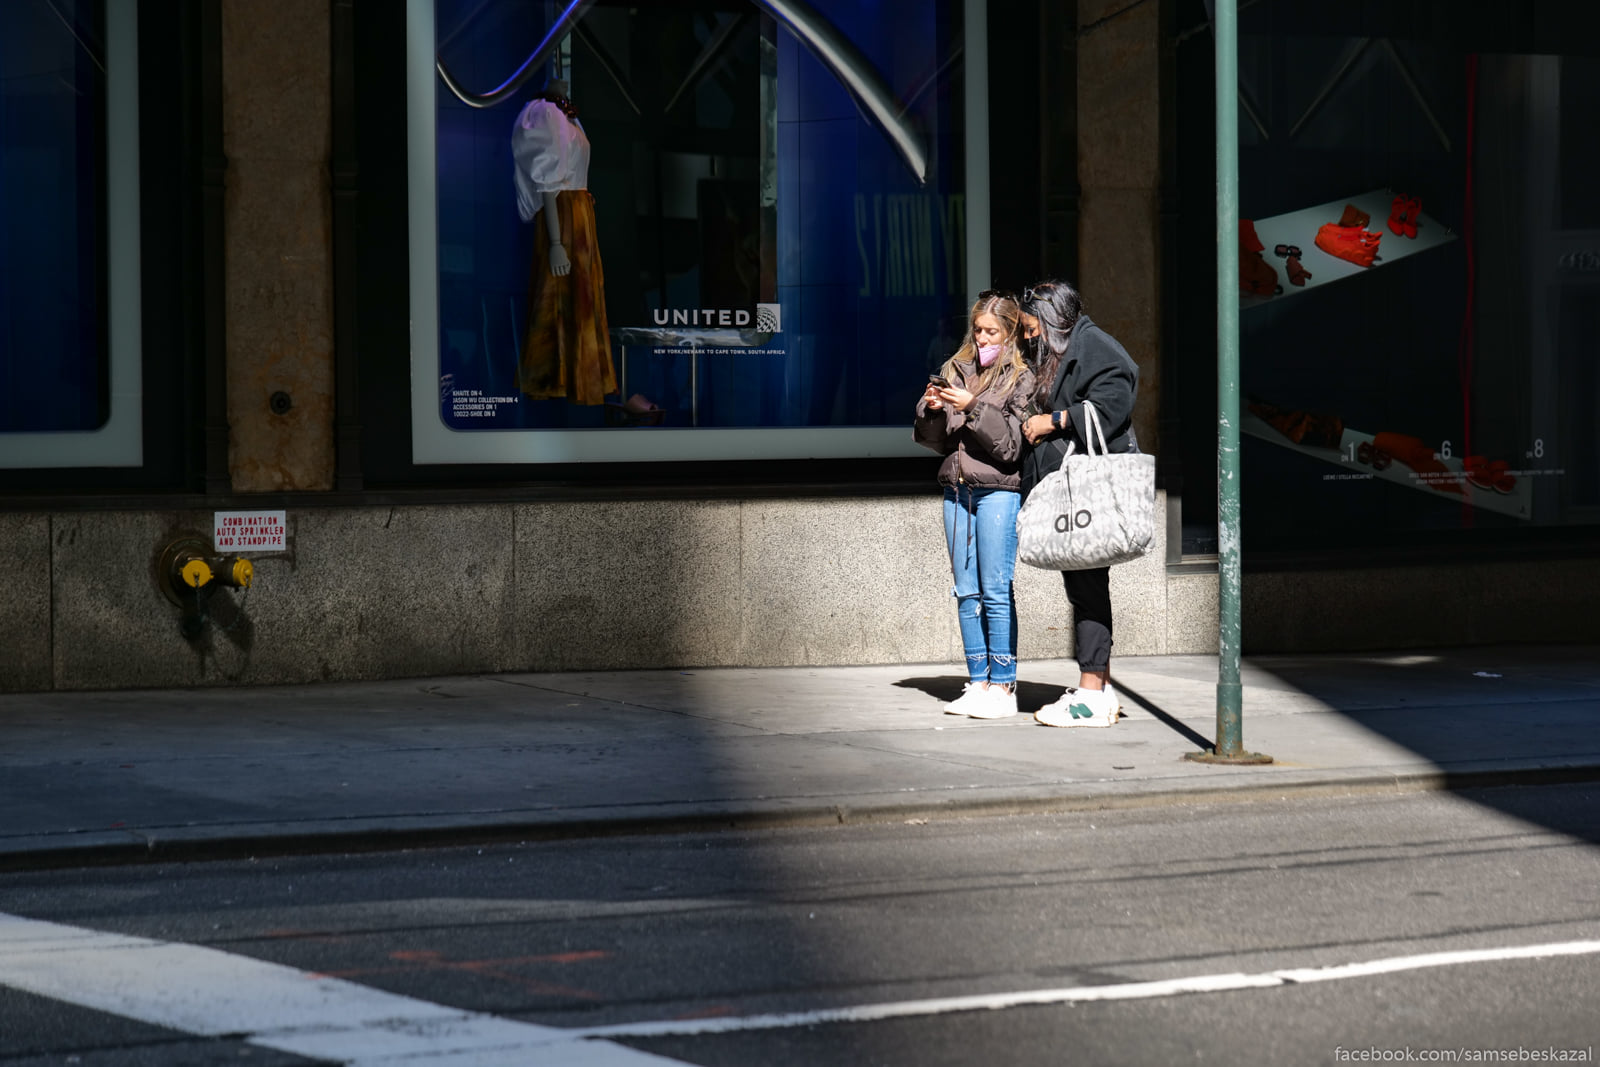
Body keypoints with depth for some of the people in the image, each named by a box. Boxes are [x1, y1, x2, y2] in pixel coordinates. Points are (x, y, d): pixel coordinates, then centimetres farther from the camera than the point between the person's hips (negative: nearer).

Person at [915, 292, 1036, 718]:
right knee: (967, 593, 6)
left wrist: (973, 408, -18)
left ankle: (1002, 687, -2)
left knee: (997, 592, -6)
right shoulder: (956, 370, 14)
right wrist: (931, 409, -5)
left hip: (999, 490, -6)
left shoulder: (1021, 379, -1)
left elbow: (1013, 443, -9)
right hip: (957, 489, 6)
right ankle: (978, 683, 12)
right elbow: (932, 440, 15)